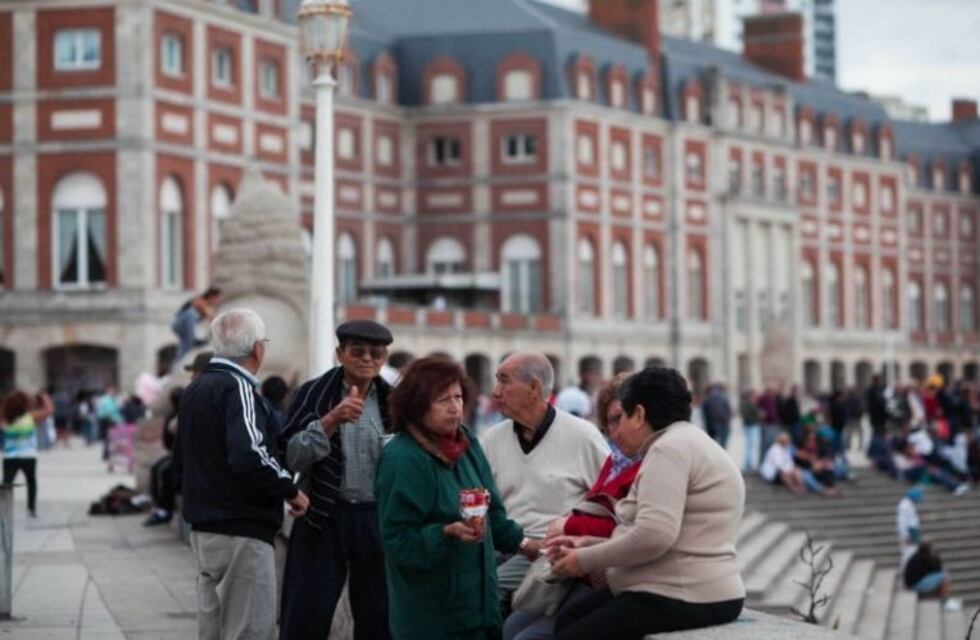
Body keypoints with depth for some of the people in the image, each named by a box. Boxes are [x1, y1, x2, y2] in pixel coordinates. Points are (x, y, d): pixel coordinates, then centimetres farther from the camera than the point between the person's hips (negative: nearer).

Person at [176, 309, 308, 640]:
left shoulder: (194, 389, 15)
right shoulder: (238, 387, -15)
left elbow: (181, 461, 24)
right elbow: (250, 455, -29)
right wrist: (290, 489, -17)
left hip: (203, 529, 9)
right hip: (241, 532, -9)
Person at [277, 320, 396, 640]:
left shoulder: (391, 401, 7)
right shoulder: (313, 394, -3)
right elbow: (293, 457, -12)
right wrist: (331, 420, -23)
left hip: (379, 520, 3)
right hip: (324, 518, -3)